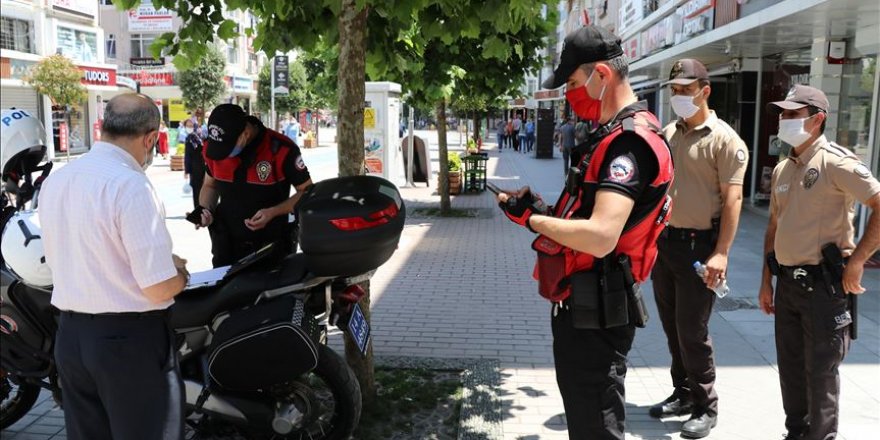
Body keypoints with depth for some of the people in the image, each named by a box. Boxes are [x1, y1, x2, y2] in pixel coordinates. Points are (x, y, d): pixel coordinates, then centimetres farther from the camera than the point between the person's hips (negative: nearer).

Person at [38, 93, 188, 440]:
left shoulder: (54, 181, 4)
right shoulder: (131, 185, -20)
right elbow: (159, 287, -22)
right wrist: (179, 273, 0)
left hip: (69, 336, 8)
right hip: (129, 338, -7)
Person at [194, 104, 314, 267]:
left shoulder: (281, 149, -19)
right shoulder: (212, 149, -5)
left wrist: (273, 212, -24)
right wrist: (206, 210, -8)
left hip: (271, 246, -4)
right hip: (226, 246, 4)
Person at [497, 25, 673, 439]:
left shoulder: (629, 141, -21)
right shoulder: (616, 135, 14)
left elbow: (600, 237, -32)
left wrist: (530, 218, -19)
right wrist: (542, 208, 4)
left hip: (594, 315, -11)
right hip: (582, 308, 11)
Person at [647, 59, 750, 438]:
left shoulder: (723, 139, -8)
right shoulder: (666, 134, 11)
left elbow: (732, 199, -14)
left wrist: (721, 253, -20)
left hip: (698, 246, -6)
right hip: (664, 241, 6)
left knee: (692, 330, -1)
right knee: (672, 326, 14)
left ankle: (705, 407, 16)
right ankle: (682, 393, 30)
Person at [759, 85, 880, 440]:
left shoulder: (835, 162, -11)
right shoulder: (782, 169, 12)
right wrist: (767, 280, 16)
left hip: (823, 285, -7)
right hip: (787, 284, 7)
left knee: (820, 371, 3)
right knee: (790, 367, 16)